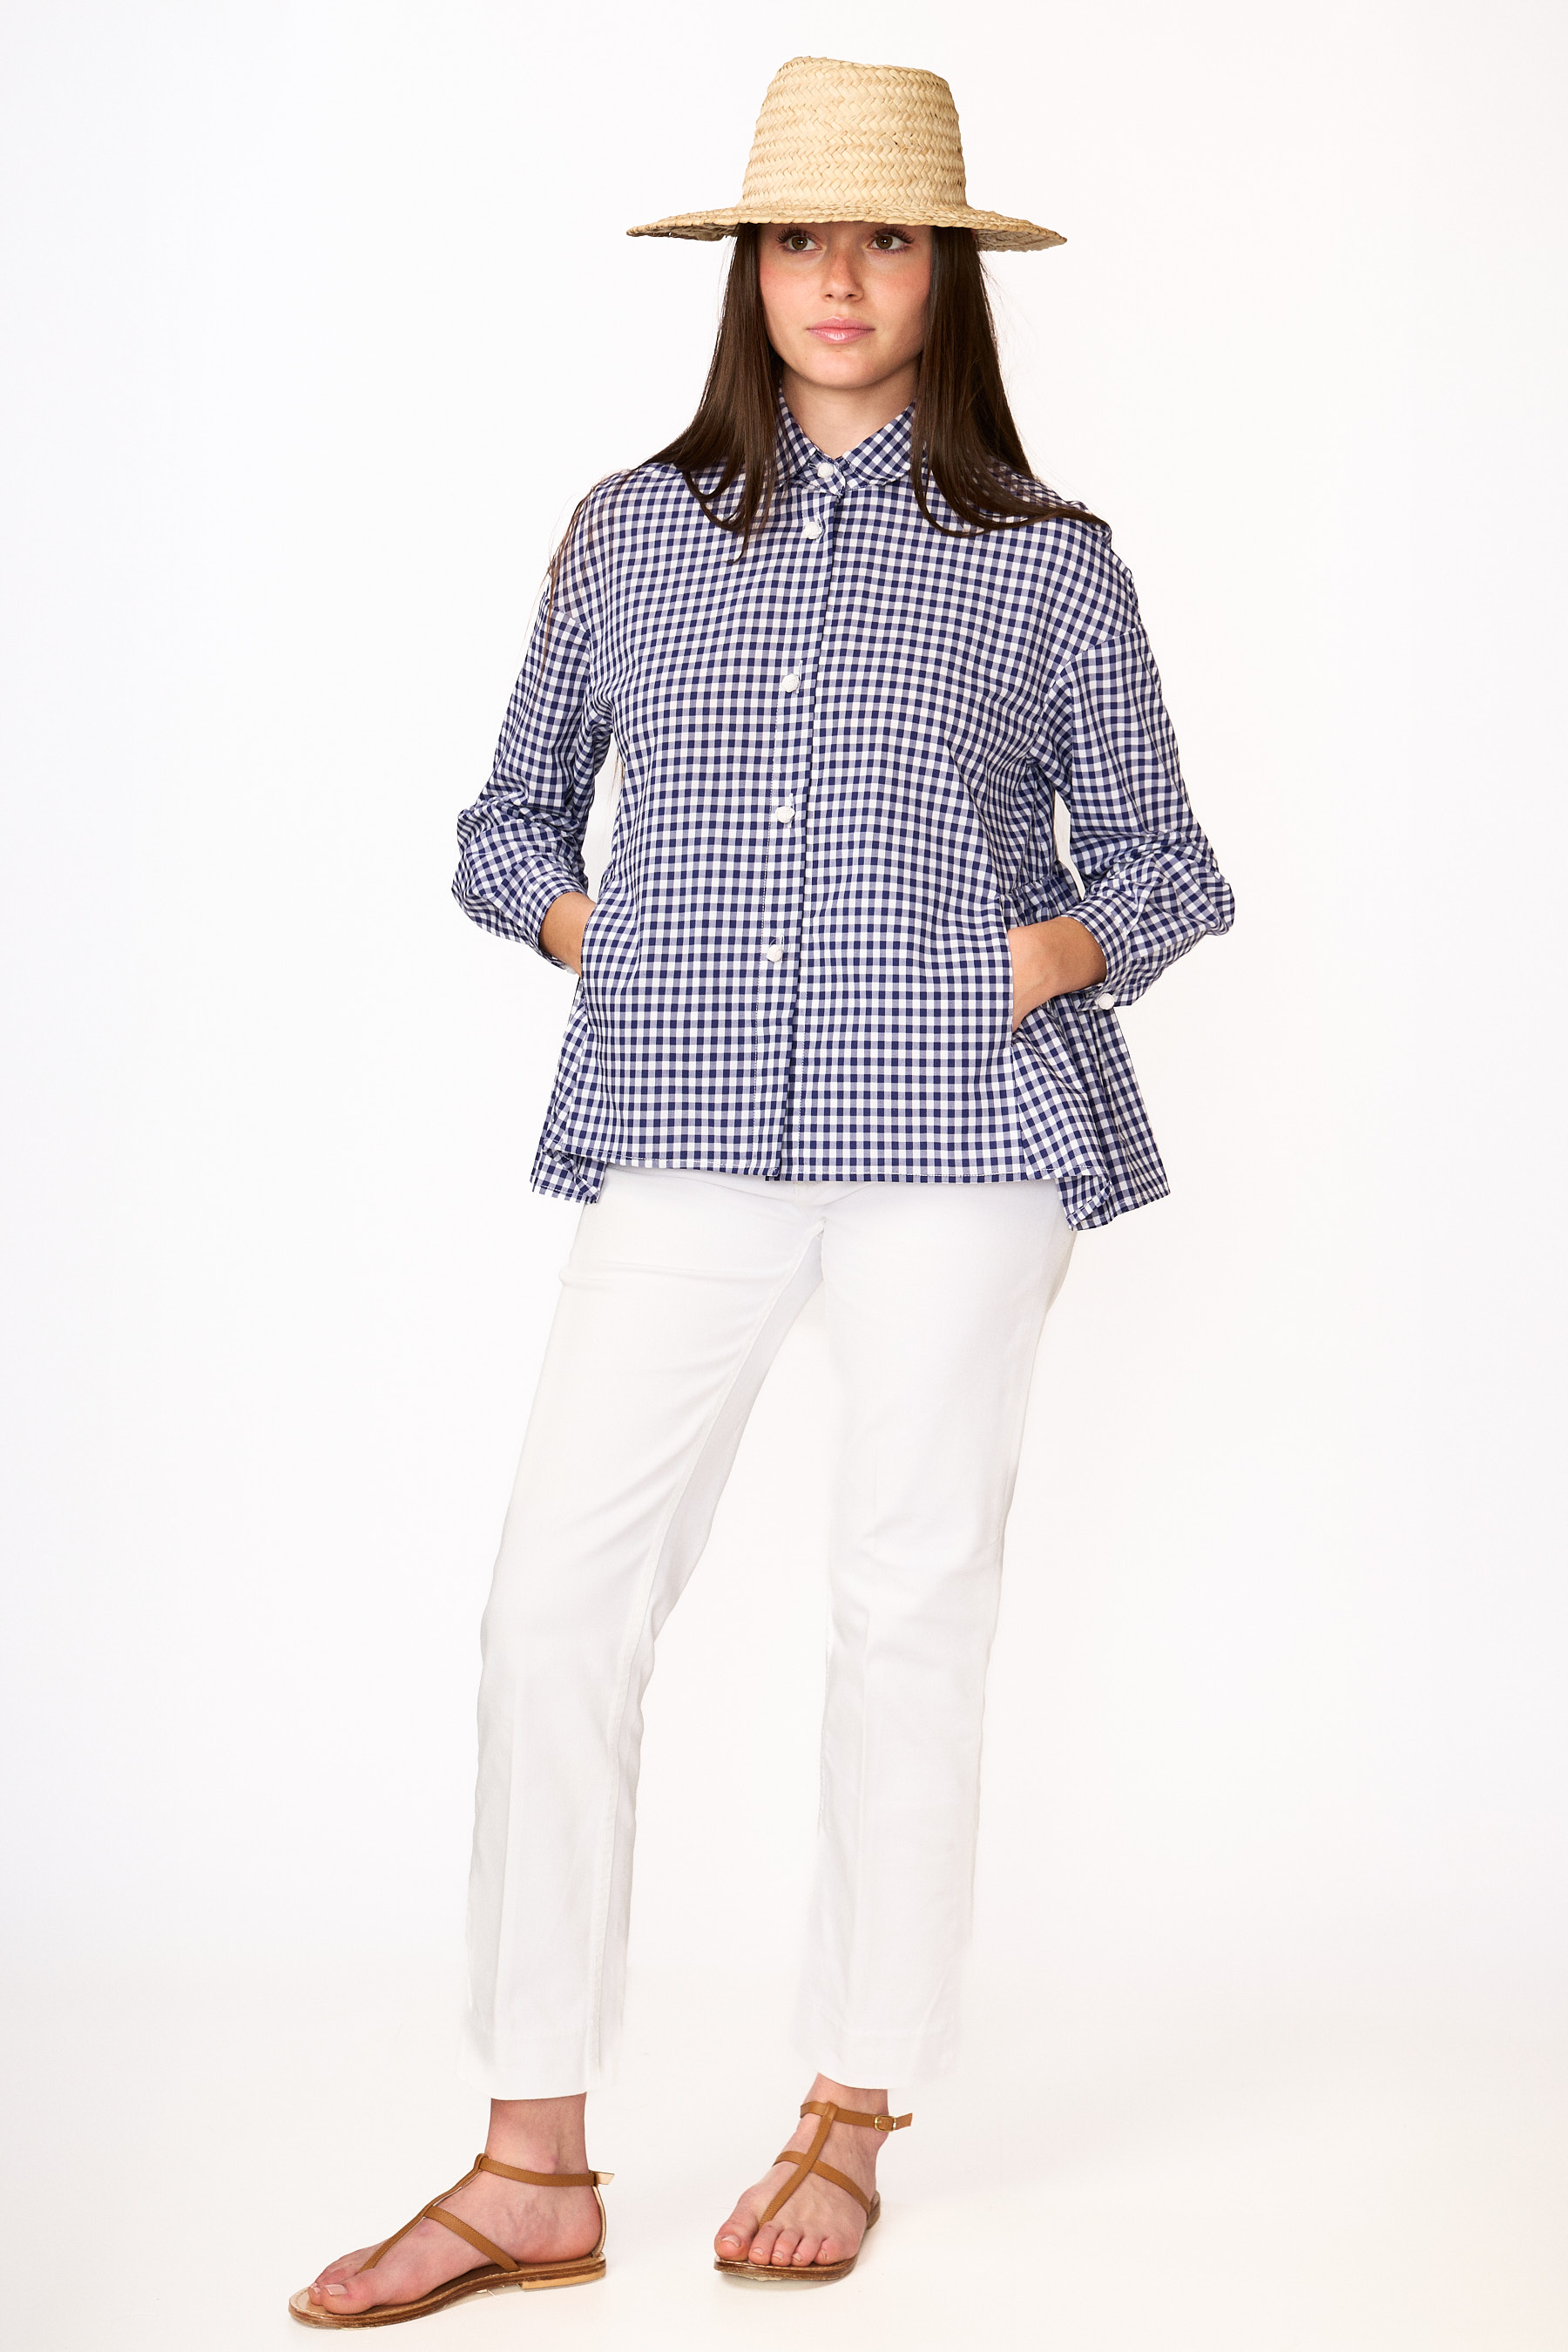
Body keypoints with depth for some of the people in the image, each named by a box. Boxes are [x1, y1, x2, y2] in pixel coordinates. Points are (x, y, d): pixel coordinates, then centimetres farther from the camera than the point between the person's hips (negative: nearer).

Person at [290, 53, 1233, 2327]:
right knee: (558, 1596, -6)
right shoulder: (631, 534, 13)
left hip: (960, 1132, -1)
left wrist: (1042, 955, -7)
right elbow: (507, 821, 21)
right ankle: (534, 2168, 4)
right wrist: (596, 937, 2)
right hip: (694, 1138, 2)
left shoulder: (1043, 559, 8)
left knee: (909, 1607, 3)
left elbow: (1169, 862, 11)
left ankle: (850, 2123, 19)